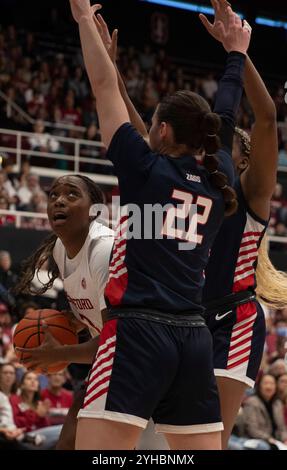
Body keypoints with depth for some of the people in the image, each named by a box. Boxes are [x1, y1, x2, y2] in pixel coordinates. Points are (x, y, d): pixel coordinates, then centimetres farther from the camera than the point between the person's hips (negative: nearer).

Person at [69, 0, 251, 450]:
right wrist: (236, 50, 45)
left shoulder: (145, 169, 0)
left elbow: (105, 86, 4)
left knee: (94, 447, -10)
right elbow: (226, 117, 30)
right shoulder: (219, 181, 13)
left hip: (138, 333, -6)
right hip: (194, 341, 6)